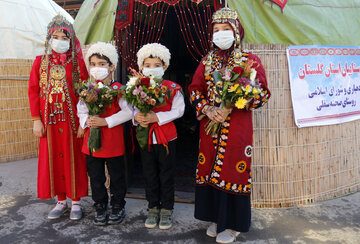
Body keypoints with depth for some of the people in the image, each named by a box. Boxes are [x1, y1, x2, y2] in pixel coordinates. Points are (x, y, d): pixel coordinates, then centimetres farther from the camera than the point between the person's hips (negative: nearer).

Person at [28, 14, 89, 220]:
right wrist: (36, 120, -1)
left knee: (73, 159, 4)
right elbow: (33, 92, 6)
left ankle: (76, 201, 19)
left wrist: (83, 122, -10)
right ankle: (61, 201, 23)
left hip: (72, 120, -2)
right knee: (53, 159, 8)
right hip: (49, 120, 3)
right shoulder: (40, 62, 8)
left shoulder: (77, 62, 0)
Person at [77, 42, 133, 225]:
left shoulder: (118, 89, -9)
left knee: (116, 176, 10)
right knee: (96, 176, 14)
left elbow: (128, 112, -17)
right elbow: (81, 110, 10)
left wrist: (106, 122, -20)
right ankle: (100, 207, 30)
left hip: (113, 141, -4)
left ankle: (118, 206, 27)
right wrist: (86, 120, -11)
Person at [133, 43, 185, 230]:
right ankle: (153, 208, 29)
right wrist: (136, 116, -18)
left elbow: (178, 110, -13)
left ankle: (166, 210, 23)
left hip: (166, 137, -3)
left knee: (166, 175, 8)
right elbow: (132, 108, 5)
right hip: (145, 137, 3)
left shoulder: (172, 88, -7)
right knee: (150, 175, 13)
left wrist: (156, 117, -22)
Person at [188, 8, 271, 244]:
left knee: (234, 170, 0)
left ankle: (233, 225, 17)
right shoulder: (207, 62, 12)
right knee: (210, 169, 8)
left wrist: (231, 107, -15)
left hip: (237, 126, -4)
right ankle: (217, 219, 26)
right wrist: (207, 109, -7)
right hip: (210, 125, 4)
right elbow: (195, 89, 12)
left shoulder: (249, 60, 0)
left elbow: (263, 93, -4)